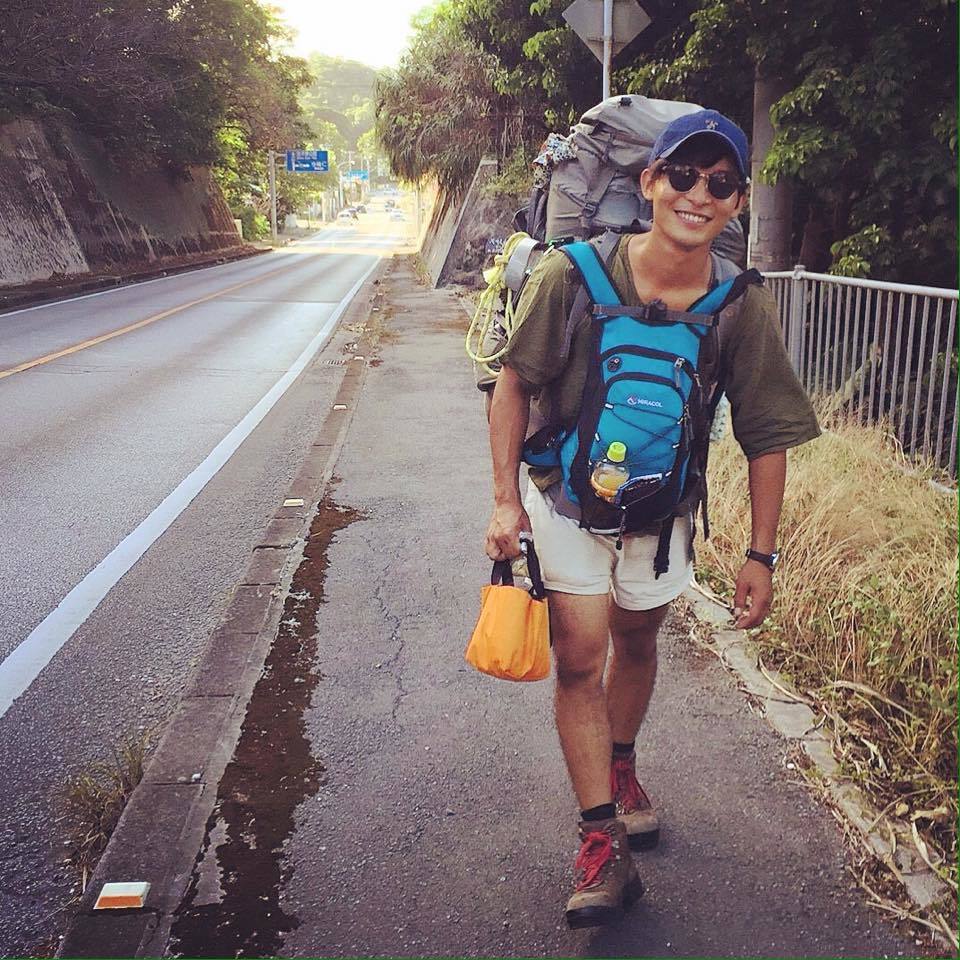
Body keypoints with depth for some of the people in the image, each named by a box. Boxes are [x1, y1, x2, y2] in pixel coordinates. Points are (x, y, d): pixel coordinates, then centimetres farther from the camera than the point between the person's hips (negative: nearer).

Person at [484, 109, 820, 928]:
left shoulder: (744, 310, -15)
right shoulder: (573, 275, -21)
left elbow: (767, 438, -6)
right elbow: (515, 384, -10)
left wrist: (761, 556, -4)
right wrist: (506, 500, -12)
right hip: (568, 492, -2)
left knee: (636, 643, 17)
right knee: (581, 656, -7)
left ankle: (621, 768, 45)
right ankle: (602, 842, 5)